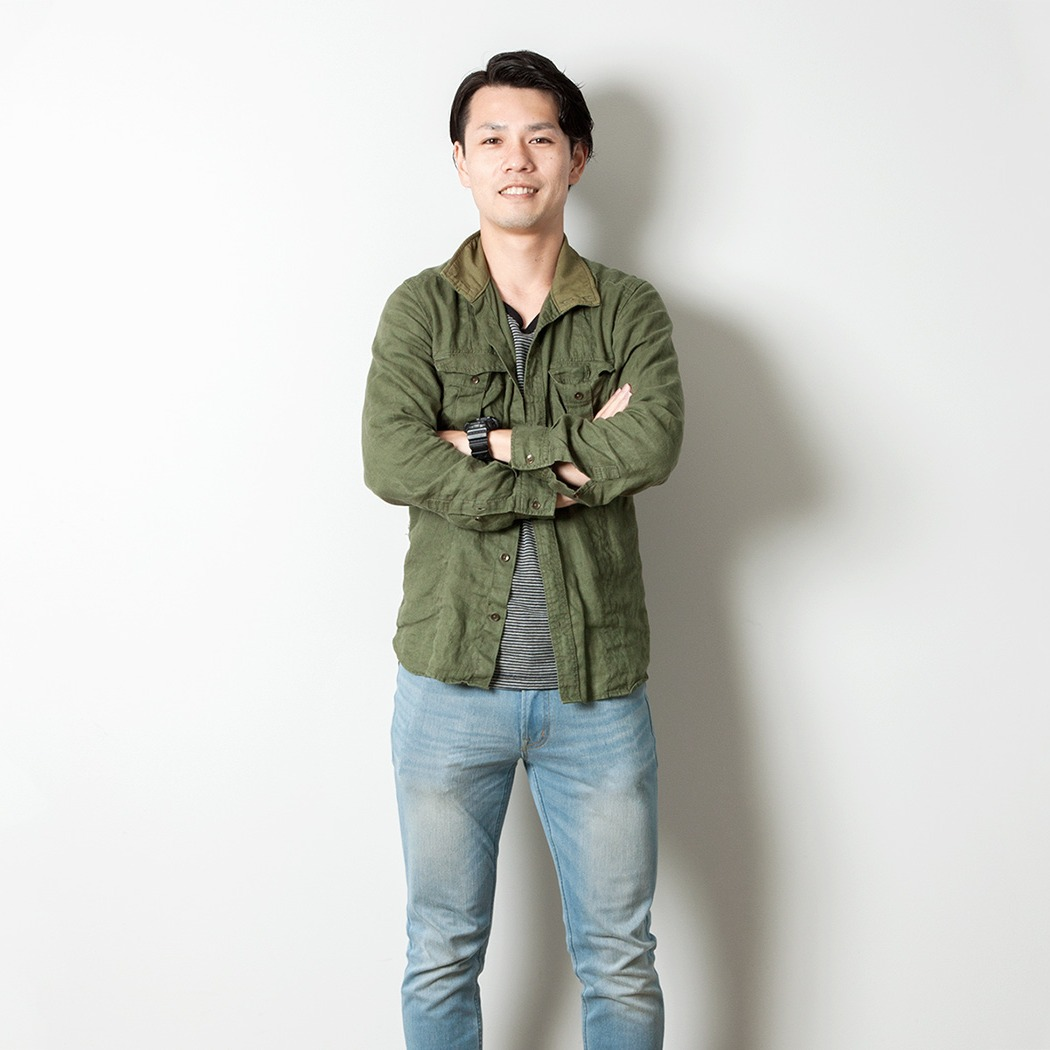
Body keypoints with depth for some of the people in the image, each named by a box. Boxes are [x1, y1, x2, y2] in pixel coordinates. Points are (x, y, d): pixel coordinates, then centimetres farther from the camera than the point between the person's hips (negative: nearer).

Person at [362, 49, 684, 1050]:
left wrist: (489, 442, -14)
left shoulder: (629, 308, 3)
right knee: (442, 958, 14)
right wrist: (572, 462, -15)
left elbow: (654, 440, -16)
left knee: (620, 966, 11)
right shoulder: (419, 308, 1)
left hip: (598, 687, 1)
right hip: (451, 679, 0)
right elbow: (391, 460, -16)